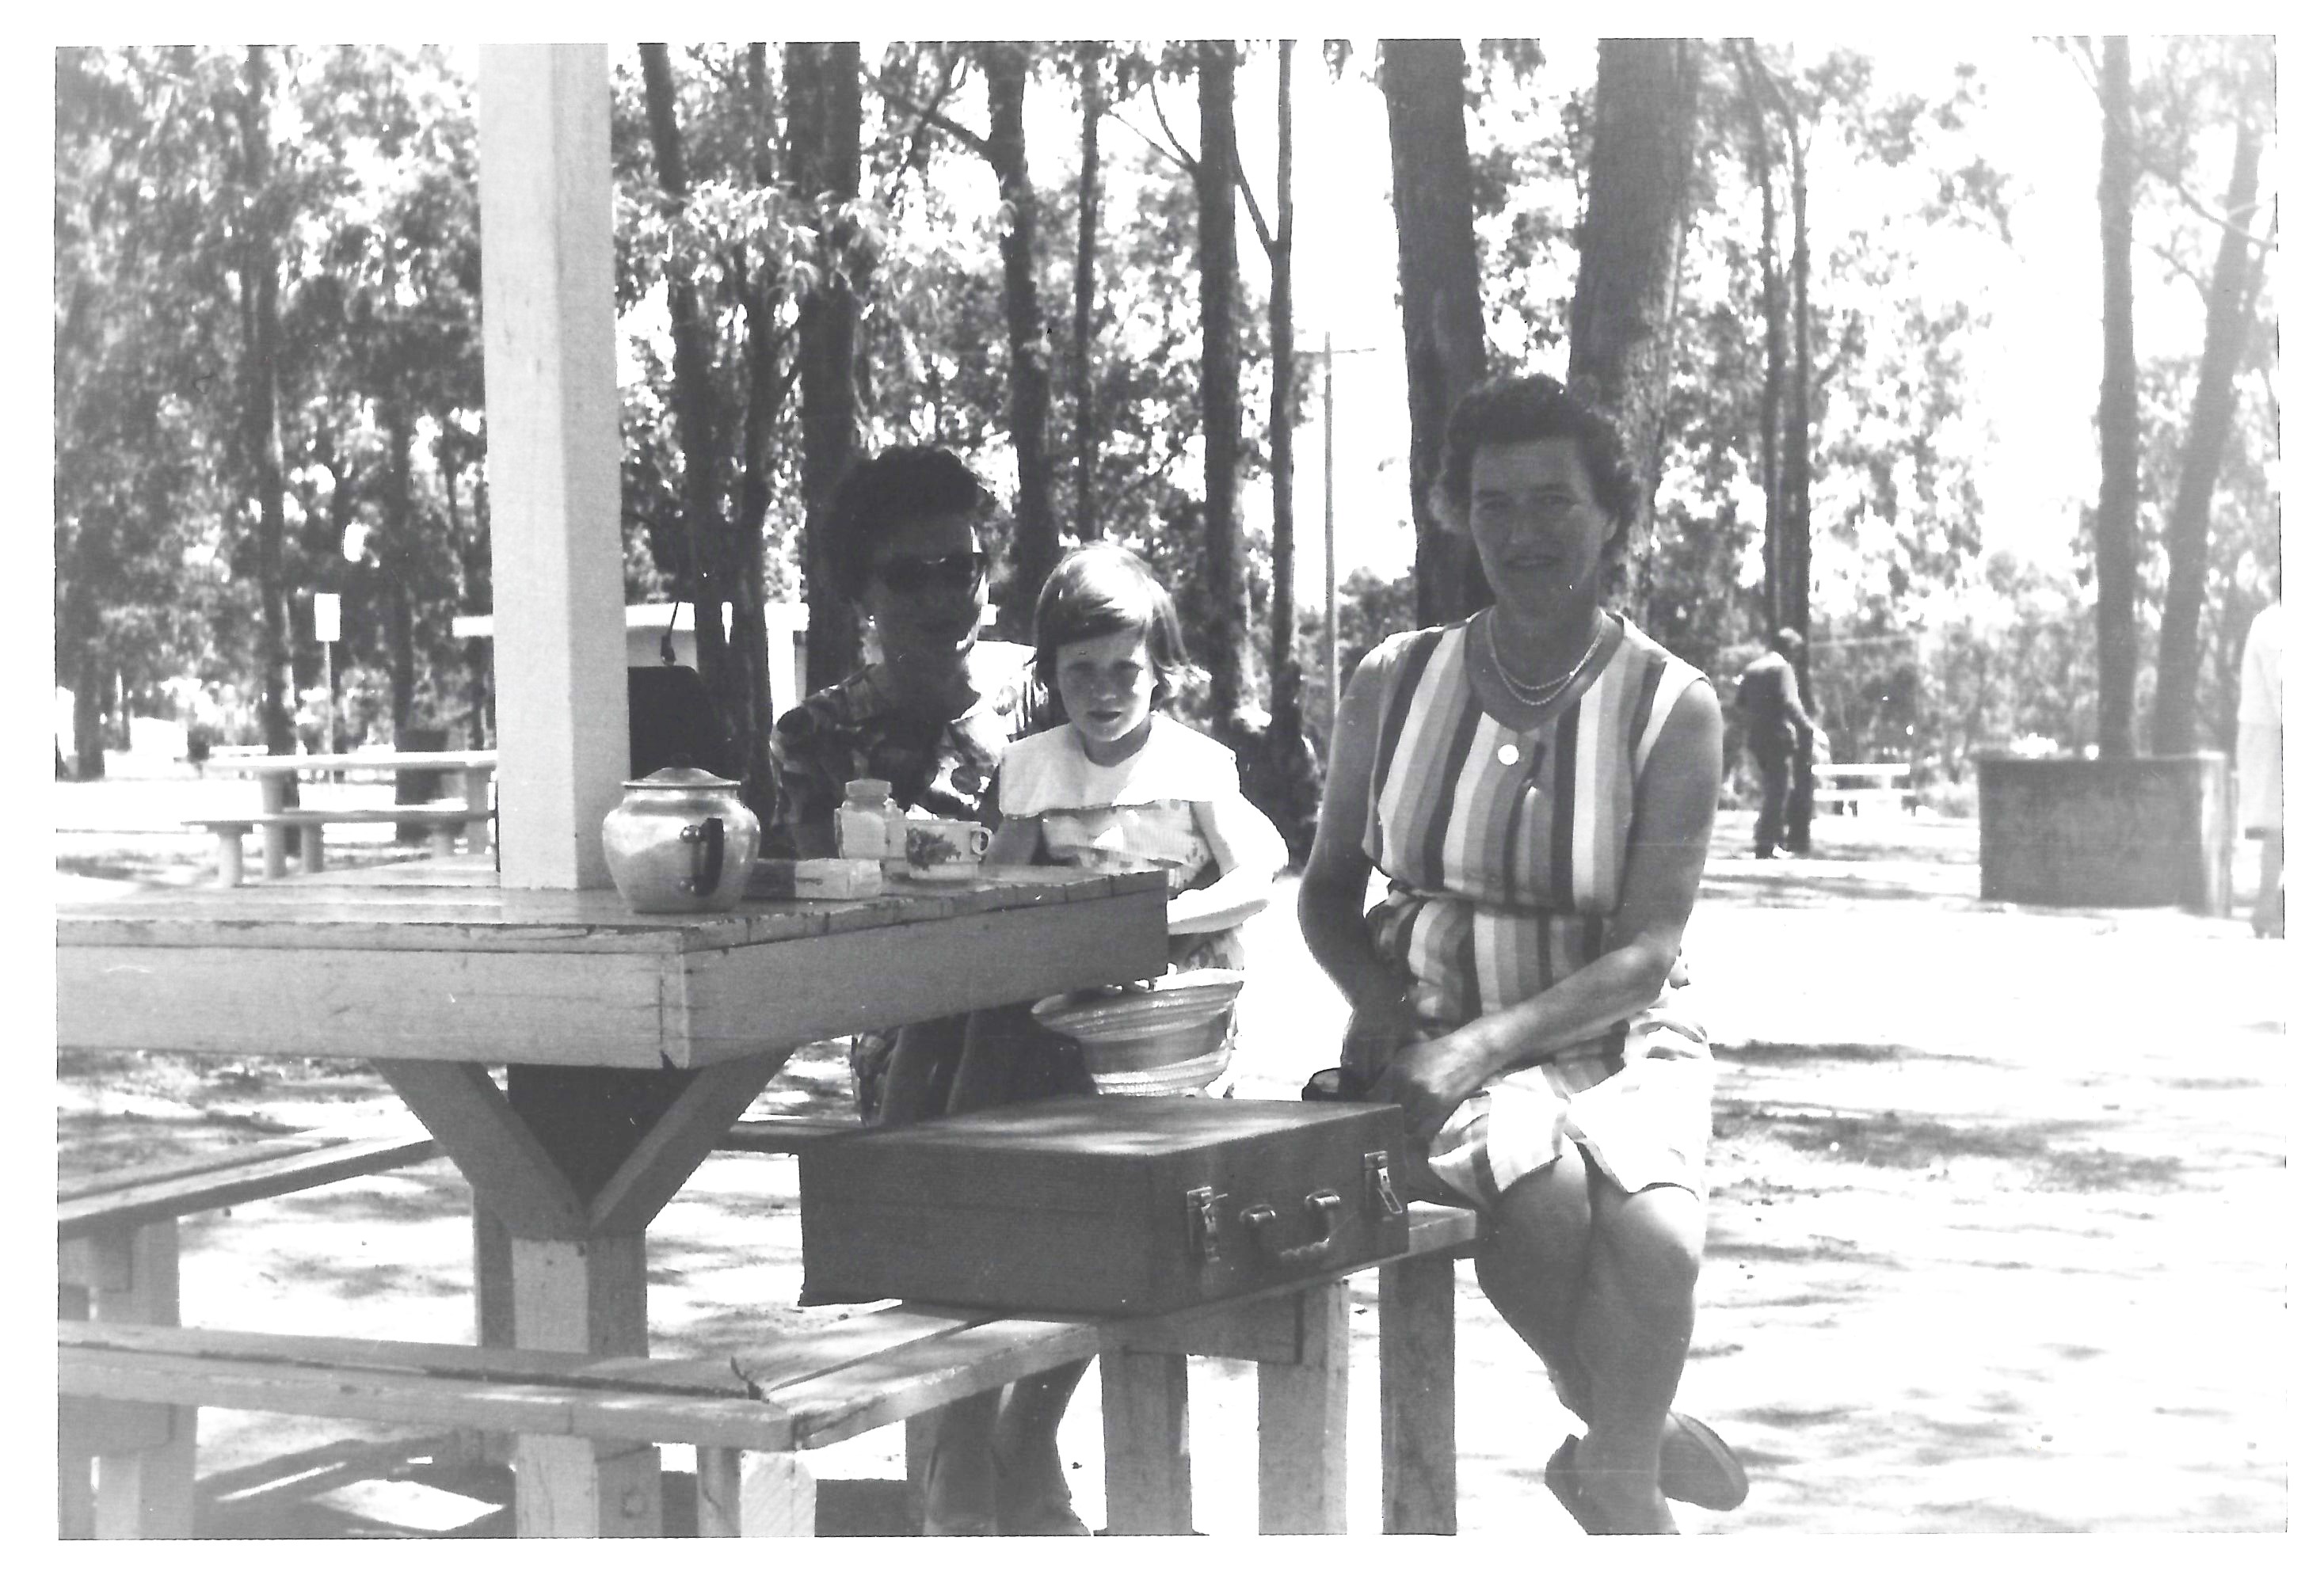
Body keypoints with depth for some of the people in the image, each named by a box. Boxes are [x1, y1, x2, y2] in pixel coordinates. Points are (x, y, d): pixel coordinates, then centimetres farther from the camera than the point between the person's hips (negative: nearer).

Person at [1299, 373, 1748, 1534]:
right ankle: (1641, 1430, -3)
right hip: (1433, 1036, 1)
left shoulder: (1670, 709, -4)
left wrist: (1489, 1040, -24)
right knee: (1541, 1197, -32)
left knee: (1652, 1230, -30)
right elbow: (1327, 891, 12)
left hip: (1613, 1036, 0)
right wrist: (1390, 1010, -9)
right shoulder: (1395, 683, 3)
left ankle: (1617, 1480, 1)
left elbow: (1647, 951, -10)